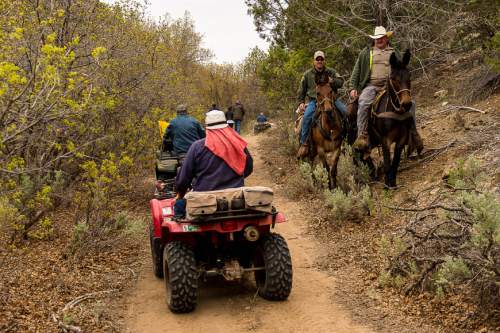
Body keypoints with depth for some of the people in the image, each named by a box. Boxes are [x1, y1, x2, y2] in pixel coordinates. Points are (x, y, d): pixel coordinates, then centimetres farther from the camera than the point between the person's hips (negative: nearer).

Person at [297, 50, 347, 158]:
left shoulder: (330, 72, 12)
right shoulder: (308, 74, 11)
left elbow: (340, 82, 1)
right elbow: (301, 90, 18)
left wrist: (331, 81, -18)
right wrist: (301, 102, 7)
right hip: (314, 100, -1)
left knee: (345, 111, -19)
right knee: (307, 116, -27)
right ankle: (304, 143, -17)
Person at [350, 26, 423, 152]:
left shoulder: (395, 53, 21)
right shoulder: (366, 53, 17)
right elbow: (356, 72, 16)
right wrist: (353, 88, 3)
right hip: (371, 86, -1)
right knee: (363, 103, -32)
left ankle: (413, 134, -8)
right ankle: (362, 135, -34)